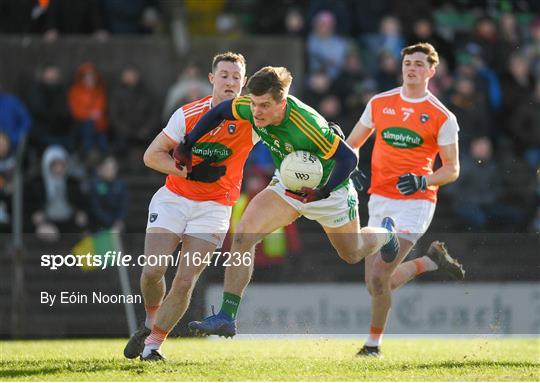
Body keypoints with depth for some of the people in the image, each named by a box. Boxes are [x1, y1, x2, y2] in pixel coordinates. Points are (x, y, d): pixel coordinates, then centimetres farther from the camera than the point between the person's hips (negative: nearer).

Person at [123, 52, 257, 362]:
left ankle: (154, 343, 4)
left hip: (214, 207, 0)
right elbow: (152, 155, -5)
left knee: (185, 281, -11)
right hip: (174, 197, 0)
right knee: (153, 271, -10)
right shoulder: (188, 115, -8)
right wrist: (189, 171, -18)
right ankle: (151, 323, 20)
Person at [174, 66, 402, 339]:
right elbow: (220, 111, -3)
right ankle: (227, 317, -17)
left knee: (352, 255, 20)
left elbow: (348, 158, -34)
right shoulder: (252, 107, -23)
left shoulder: (308, 126, -40)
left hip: (328, 192, -4)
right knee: (243, 234, -19)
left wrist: (322, 191, -47)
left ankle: (386, 233, 57)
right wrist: (187, 144, -6)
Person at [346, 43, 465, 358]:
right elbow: (353, 143, 20)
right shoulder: (379, 103, 8)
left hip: (415, 202, -5)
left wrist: (423, 181, -17)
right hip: (379, 199, 5)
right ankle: (432, 261, 29)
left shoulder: (442, 117, -2)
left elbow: (452, 169, 1)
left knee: (379, 278, -15)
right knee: (377, 285, 4)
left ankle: (374, 344, 5)